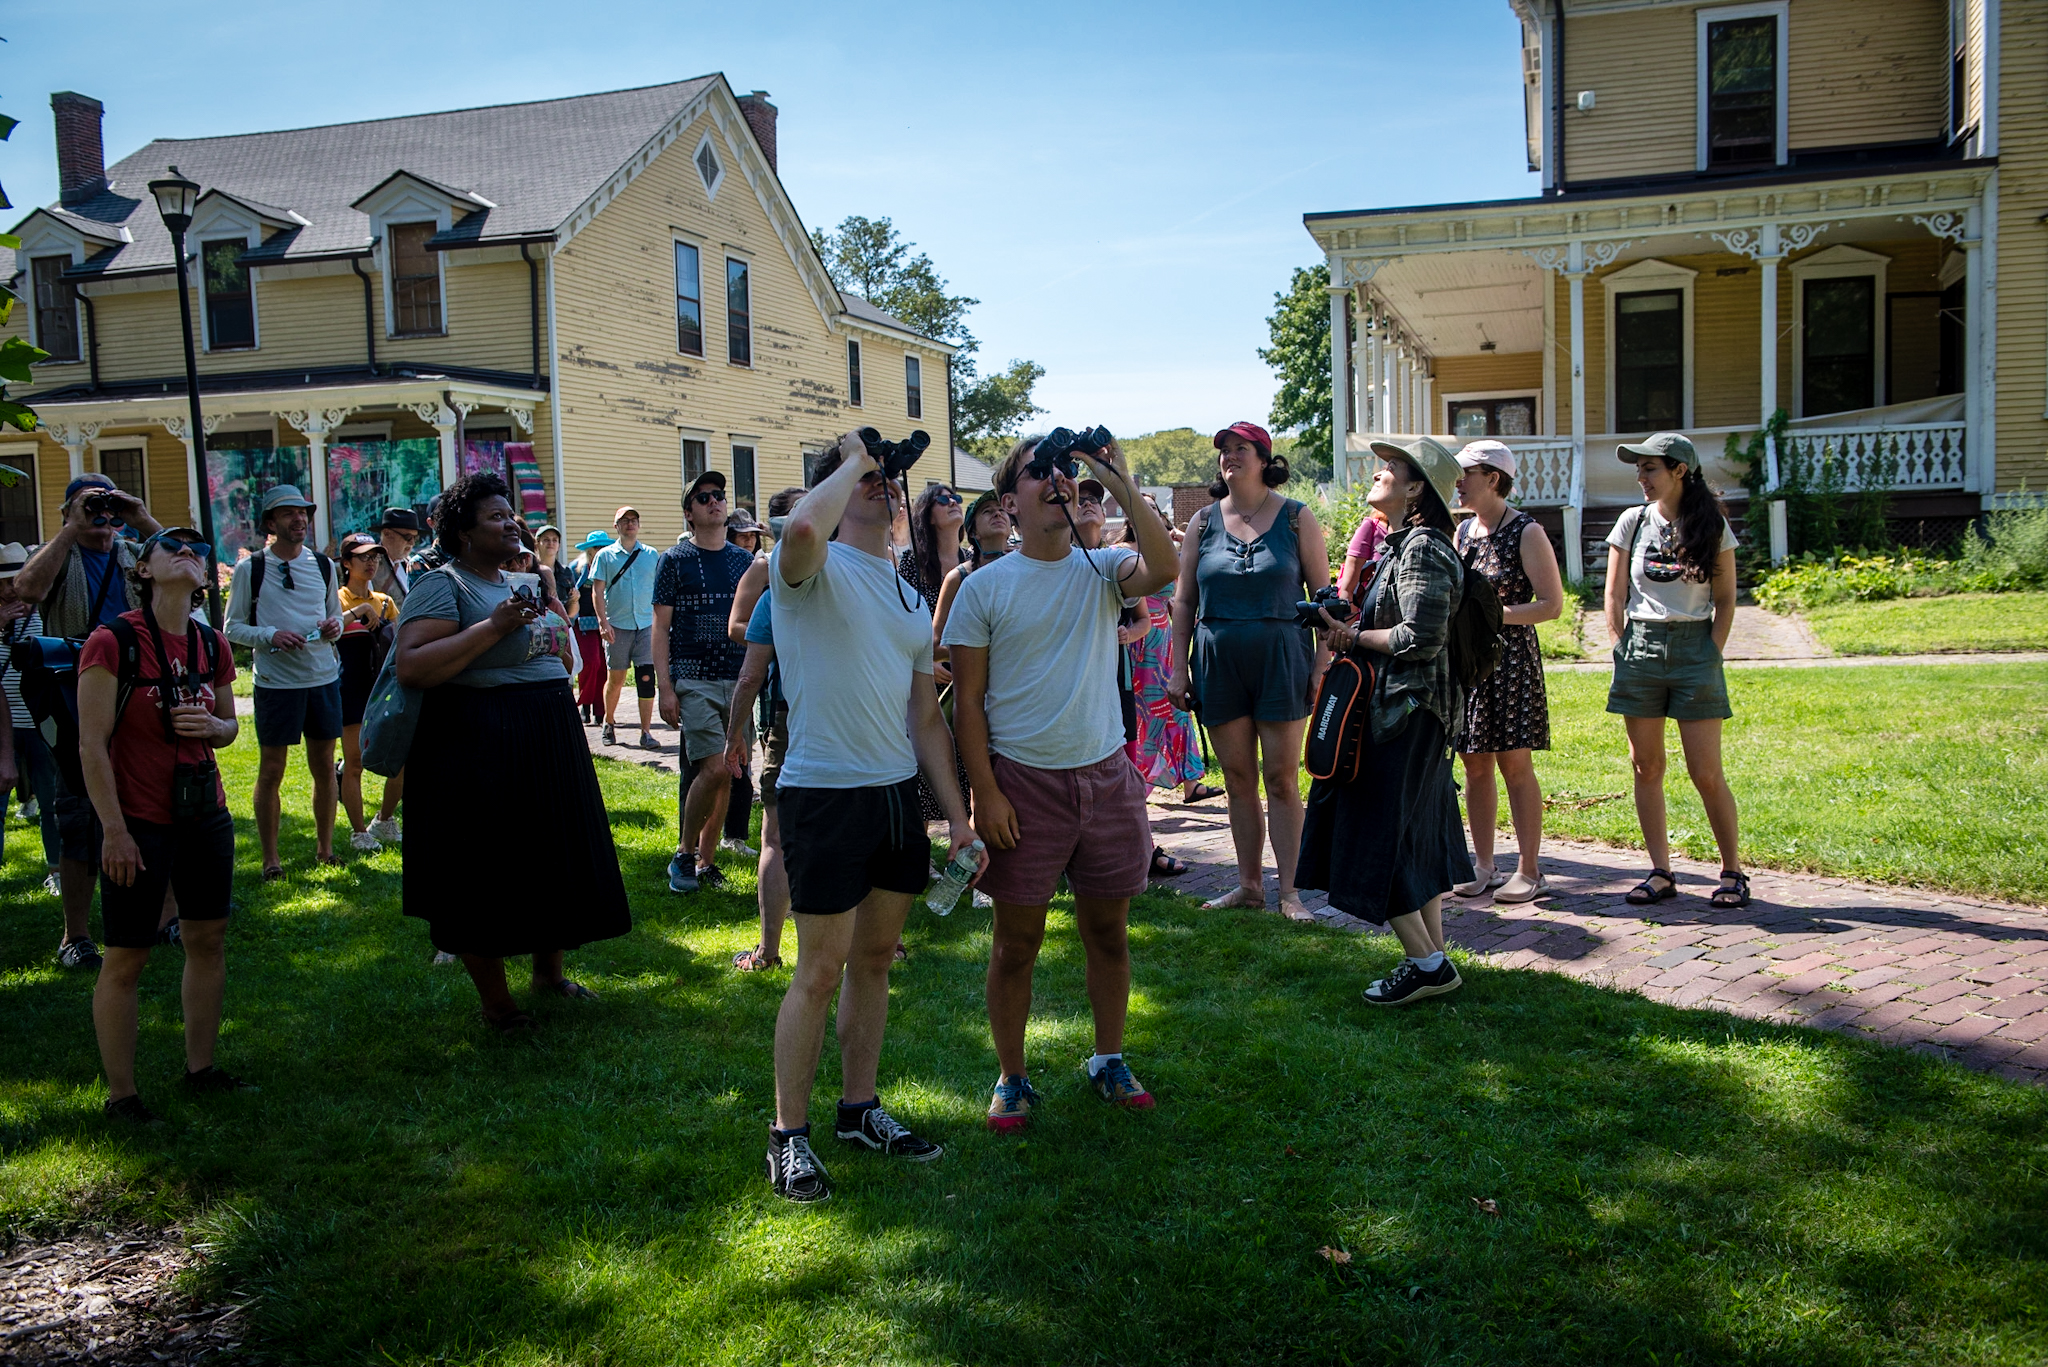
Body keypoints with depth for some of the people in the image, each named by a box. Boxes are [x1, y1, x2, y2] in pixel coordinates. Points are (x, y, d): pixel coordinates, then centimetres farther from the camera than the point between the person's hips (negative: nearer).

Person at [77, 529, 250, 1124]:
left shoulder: (212, 646, 4)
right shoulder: (113, 643, -14)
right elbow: (93, 745, -14)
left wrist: (210, 726, -9)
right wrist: (115, 830, -16)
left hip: (205, 815, 6)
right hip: (139, 824, -6)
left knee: (209, 940, 14)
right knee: (127, 958, 3)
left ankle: (200, 1066, 29)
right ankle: (121, 1095, 15)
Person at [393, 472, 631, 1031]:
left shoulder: (519, 582, 16)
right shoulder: (442, 586, -11)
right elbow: (411, 669, -24)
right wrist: (493, 627, -24)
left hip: (548, 749, 9)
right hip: (479, 751, -8)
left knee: (552, 864, 16)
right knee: (488, 879, 3)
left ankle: (549, 971, 35)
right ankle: (495, 1002, 17)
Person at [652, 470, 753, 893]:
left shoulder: (745, 561, 12)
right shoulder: (675, 560, 1)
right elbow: (661, 629, -1)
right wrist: (665, 688, -9)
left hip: (739, 682, 4)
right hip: (694, 682, -4)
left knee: (725, 777, 5)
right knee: (713, 769, -15)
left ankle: (706, 861, 16)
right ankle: (684, 854, 3)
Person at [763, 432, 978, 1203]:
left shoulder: (910, 598, 15)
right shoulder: (814, 568, -7)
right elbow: (801, 531, -35)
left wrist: (957, 818, 12)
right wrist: (853, 460, -16)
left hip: (898, 792, 7)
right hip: (825, 793, -7)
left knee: (875, 958, 15)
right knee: (821, 970, -1)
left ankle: (860, 1110, 30)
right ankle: (788, 1135, 15)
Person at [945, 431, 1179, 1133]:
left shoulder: (1101, 569, 3)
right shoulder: (985, 587, -2)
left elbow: (1162, 569, -20)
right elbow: (968, 700, -3)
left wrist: (1122, 484, -22)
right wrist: (985, 792, -10)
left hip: (1105, 776, 3)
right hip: (1023, 781, -2)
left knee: (1108, 931, 14)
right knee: (1017, 942, 6)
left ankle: (1109, 1060, 32)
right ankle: (1012, 1078, 23)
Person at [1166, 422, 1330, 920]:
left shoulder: (1297, 519, 1)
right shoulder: (1203, 522, 8)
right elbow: (1184, 601, 9)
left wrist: (1322, 665, -6)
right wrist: (1179, 669, 4)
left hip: (1280, 658, -3)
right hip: (1217, 662, 3)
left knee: (1281, 779, 0)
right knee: (1238, 779, 8)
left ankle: (1288, 891, 7)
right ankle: (1249, 884, 18)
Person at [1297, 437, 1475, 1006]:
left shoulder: (1423, 548, -16)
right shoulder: (1405, 544, 15)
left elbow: (1422, 637, -24)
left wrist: (1353, 636, -12)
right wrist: (1350, 626, 6)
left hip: (1405, 711, -11)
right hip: (1408, 710, 11)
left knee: (1378, 838, -6)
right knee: (1418, 836, 13)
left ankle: (1426, 963, 1)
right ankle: (1433, 955, 20)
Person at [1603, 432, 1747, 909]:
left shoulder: (1713, 526, 1)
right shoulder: (1633, 522, 4)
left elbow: (1725, 600, 4)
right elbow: (1614, 599, 6)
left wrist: (1710, 655, -4)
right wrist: (1627, 654, 0)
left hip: (1695, 647, -2)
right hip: (1640, 643, 2)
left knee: (1706, 772, -3)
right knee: (1646, 767, 3)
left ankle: (1733, 871, 12)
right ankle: (1661, 873, 12)